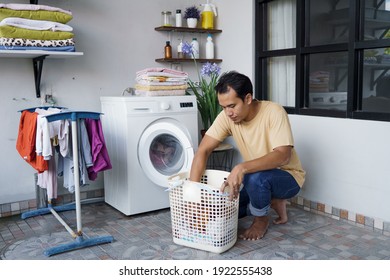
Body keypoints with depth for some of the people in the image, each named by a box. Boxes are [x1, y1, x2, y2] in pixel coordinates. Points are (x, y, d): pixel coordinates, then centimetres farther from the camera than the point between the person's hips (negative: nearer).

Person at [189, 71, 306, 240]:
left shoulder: (274, 112, -26)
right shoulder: (227, 117, -14)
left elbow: (283, 155, -37)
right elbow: (203, 151, -16)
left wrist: (242, 168, -49)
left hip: (288, 176, -5)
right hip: (258, 179, 6)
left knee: (255, 177, -36)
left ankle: (261, 220, -5)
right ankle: (272, 202, 13)